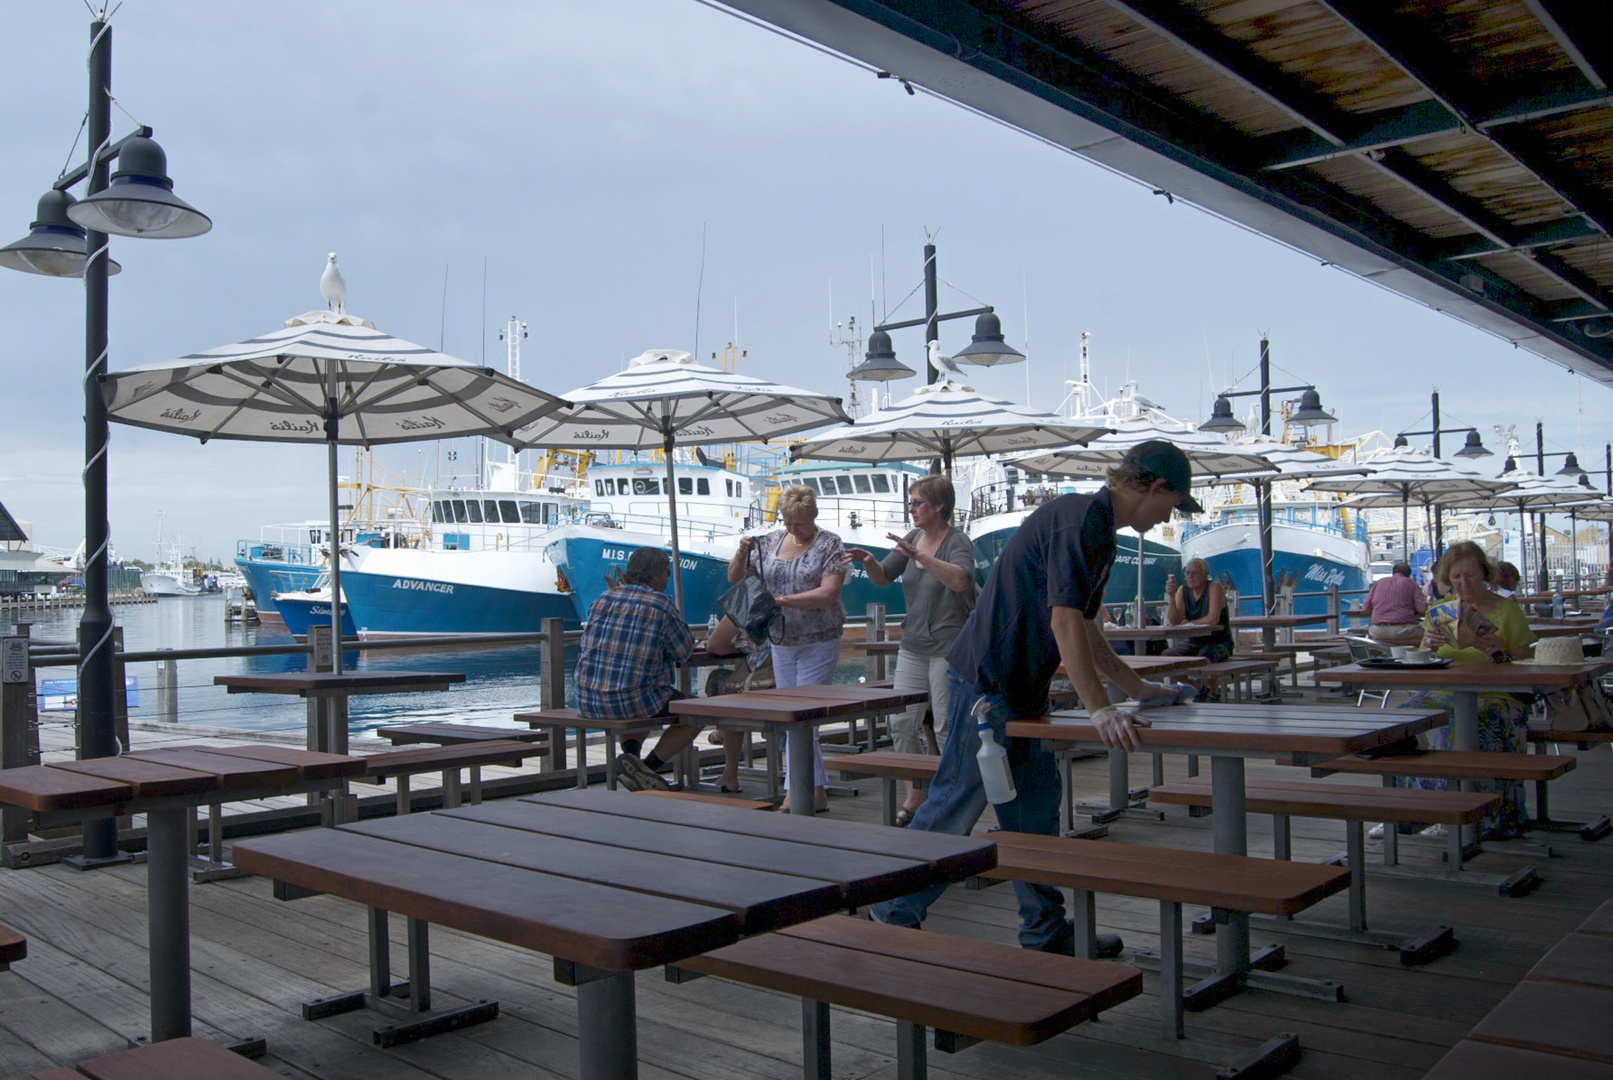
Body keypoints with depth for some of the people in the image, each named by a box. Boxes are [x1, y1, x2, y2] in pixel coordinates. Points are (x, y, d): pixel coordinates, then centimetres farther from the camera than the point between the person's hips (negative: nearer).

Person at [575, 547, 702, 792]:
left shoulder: (604, 598, 8)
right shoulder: (661, 604, -9)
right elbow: (684, 651, -1)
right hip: (632, 702, -7)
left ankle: (631, 757, 19)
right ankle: (648, 766, 0)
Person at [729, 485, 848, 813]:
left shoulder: (829, 545, -6)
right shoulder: (771, 541, 8)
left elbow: (828, 593, -18)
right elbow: (735, 579, 12)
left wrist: (782, 600, -23)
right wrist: (742, 554, -8)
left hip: (818, 642, -6)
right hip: (781, 641, 6)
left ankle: (797, 792, -2)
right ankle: (816, 792, 15)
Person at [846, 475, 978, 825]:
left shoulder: (957, 542, -12)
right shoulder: (913, 538, 10)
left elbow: (960, 580, -32)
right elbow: (883, 578, 14)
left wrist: (918, 556, -40)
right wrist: (868, 561, -7)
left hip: (949, 648, -7)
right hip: (913, 645, 7)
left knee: (948, 728, -2)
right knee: (902, 723, 6)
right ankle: (915, 795, 17)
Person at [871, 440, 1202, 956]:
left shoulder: (1099, 530, 14)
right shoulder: (1077, 518, -18)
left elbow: (1085, 630, 22)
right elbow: (1064, 621, -26)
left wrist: (1137, 688, 22)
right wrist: (1100, 710, -28)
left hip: (1020, 689, 10)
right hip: (987, 681, -10)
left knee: (1035, 807, 13)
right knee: (957, 802, -2)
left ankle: (1046, 931, 23)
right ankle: (895, 911, 12)